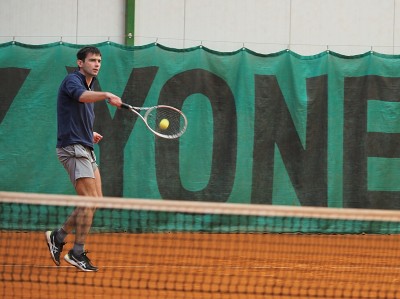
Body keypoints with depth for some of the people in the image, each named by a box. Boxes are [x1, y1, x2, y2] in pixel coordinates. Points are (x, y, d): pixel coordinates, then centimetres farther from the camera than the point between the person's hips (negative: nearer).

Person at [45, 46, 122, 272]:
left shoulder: (90, 86, 19)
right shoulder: (72, 80, -8)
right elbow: (81, 96, -34)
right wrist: (107, 95, -50)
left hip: (86, 149, 10)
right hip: (72, 147, -10)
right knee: (90, 200, -13)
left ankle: (58, 237, 16)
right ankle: (78, 253, -7)